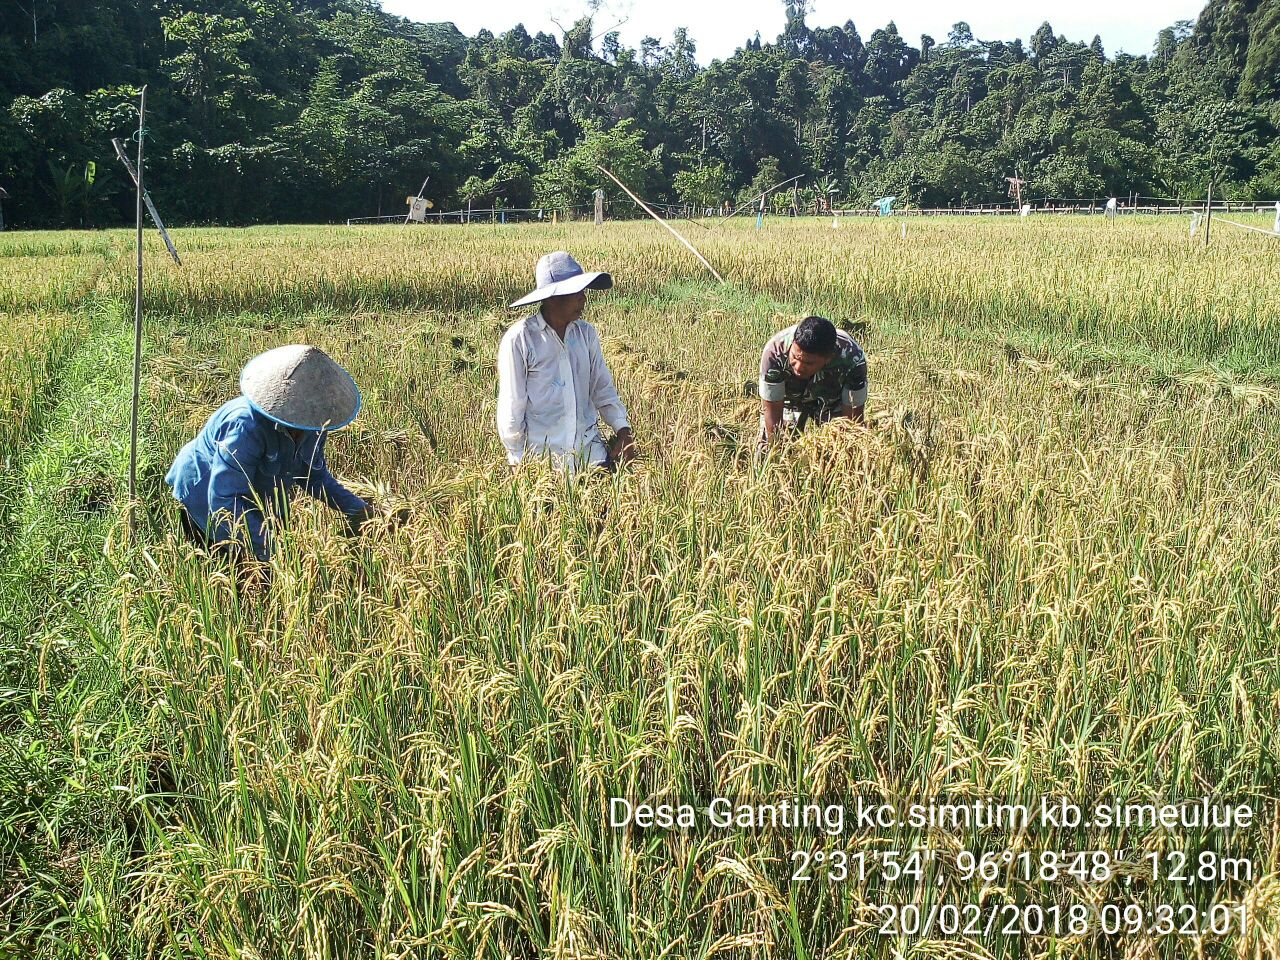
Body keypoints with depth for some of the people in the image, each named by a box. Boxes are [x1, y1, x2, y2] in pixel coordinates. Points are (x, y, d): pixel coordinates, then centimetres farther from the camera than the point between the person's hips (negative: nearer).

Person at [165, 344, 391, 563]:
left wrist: (359, 510, -10)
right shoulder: (246, 426, -38)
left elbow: (314, 475, 1)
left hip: (257, 507, 7)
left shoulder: (311, 424, -15)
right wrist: (274, 548, -45)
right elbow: (224, 501, -39)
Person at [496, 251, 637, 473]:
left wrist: (622, 427, -3)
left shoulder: (586, 333, 5)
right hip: (542, 454, -4)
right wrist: (519, 461, -5)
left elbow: (602, 387, 12)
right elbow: (511, 406, -7)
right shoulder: (519, 339, -11)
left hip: (589, 447, 4)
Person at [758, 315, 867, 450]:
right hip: (788, 398, 0)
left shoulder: (852, 359, -37)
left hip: (832, 399, 0)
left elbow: (853, 418, -27)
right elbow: (772, 411, -29)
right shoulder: (774, 352, -38)